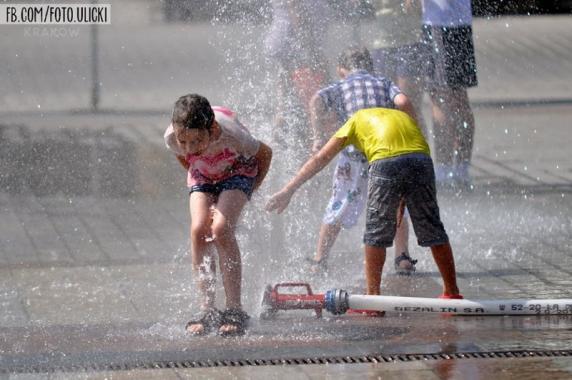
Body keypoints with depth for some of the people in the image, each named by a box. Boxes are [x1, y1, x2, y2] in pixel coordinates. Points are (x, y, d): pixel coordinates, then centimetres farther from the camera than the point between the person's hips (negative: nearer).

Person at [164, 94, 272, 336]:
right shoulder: (172, 137, -31)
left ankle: (234, 310, -18)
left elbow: (265, 154, -16)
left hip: (238, 169, -3)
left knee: (221, 229, -25)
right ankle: (206, 309, -13)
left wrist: (250, 190, -10)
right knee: (199, 229, -20)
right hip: (203, 175, 3)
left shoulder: (230, 134, -39)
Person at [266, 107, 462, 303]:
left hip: (385, 163, -3)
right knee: (433, 231, 13)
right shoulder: (404, 116, 38)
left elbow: (321, 158, 25)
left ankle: (373, 295, 13)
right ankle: (452, 294, 18)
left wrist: (288, 190, 25)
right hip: (421, 159, 3)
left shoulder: (357, 119, 29)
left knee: (376, 235, 11)